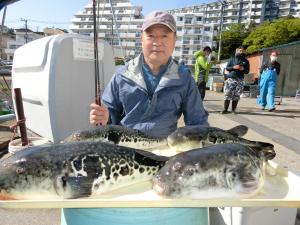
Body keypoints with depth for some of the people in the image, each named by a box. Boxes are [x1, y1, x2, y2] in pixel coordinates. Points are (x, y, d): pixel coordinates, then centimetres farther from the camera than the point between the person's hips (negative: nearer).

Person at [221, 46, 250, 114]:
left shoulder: (246, 61, 13)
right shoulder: (232, 59, 10)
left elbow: (247, 71, 13)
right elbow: (227, 68, 5)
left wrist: (243, 69, -9)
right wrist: (234, 67, -12)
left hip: (240, 80, 1)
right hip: (231, 79, -1)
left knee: (236, 96, -1)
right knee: (227, 94, -7)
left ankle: (233, 109, 7)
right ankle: (225, 109, -1)